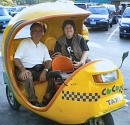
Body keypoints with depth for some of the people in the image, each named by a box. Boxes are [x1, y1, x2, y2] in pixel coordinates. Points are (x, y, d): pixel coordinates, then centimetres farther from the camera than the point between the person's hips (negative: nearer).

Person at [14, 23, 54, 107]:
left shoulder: (43, 46, 18)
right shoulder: (24, 43, 3)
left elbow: (48, 61, 9)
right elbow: (16, 58, -6)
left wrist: (45, 71, -14)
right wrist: (23, 69, -25)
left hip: (39, 70, 4)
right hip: (26, 70, -4)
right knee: (28, 77, -38)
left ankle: (48, 98, -14)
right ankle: (33, 101, -26)